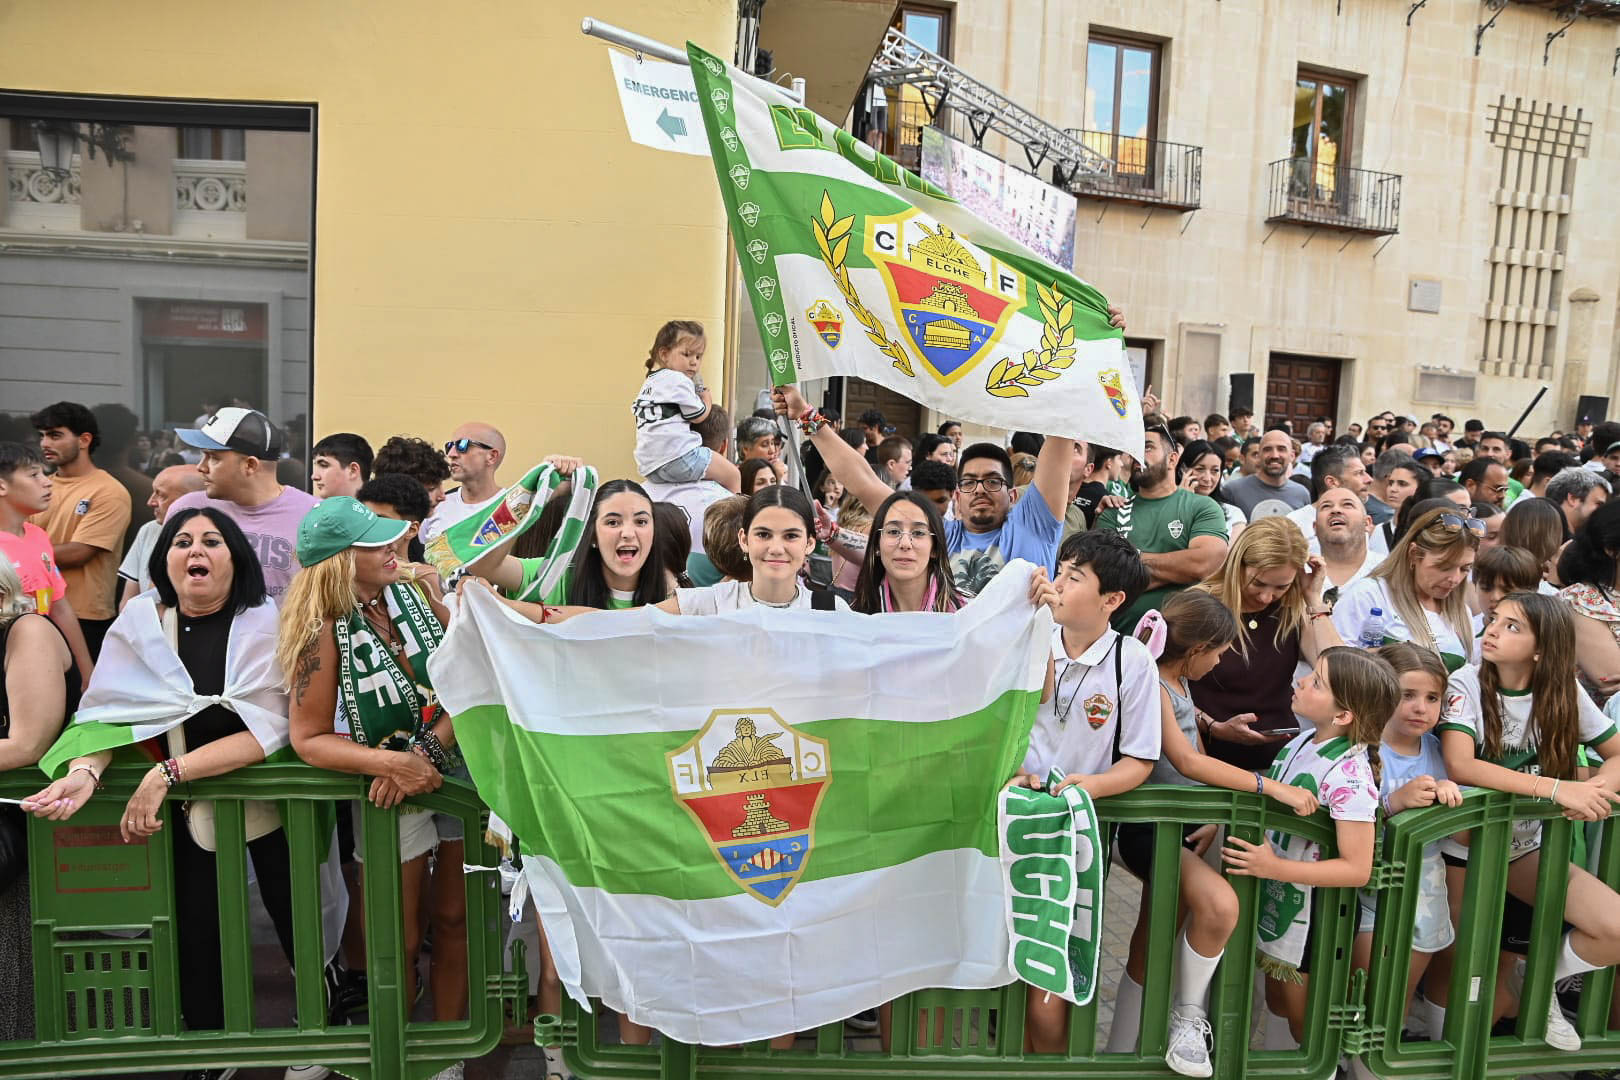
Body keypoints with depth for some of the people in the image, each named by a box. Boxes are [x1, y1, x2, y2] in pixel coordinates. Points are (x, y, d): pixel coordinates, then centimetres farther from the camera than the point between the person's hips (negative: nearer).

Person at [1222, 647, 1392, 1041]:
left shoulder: (1349, 774, -28)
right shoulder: (1302, 741, -5)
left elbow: (1357, 869, -27)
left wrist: (1272, 867, -30)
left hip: (1311, 917, -7)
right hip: (1274, 901, 7)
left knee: (1305, 1025, 14)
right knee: (1278, 1004, 25)